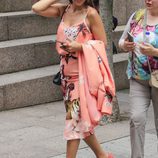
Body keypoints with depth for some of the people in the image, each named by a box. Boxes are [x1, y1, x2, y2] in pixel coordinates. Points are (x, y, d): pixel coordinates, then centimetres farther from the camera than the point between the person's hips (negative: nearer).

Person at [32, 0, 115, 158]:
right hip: (67, 73, 6)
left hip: (84, 73, -6)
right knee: (80, 121, 14)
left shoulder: (91, 13, -10)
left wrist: (79, 47, -20)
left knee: (74, 119, -7)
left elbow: (102, 44, -7)